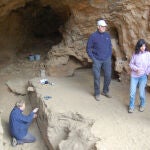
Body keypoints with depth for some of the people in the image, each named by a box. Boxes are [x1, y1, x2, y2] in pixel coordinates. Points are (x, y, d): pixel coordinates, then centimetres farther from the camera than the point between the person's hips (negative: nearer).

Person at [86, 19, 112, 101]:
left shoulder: (107, 35, 4)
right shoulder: (93, 36, -8)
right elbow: (88, 48, -2)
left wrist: (110, 56, 7)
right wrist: (93, 59, -7)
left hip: (107, 60, 4)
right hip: (97, 60, -3)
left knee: (108, 76, 6)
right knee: (97, 77, 2)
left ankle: (105, 91, 26)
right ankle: (97, 93, 18)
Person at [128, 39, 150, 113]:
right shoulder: (135, 54, -3)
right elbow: (131, 64, 2)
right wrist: (136, 69, -14)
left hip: (143, 76, -1)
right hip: (134, 75, 1)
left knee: (141, 92, 2)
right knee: (132, 92, 2)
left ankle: (142, 105, 28)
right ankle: (131, 106, 21)